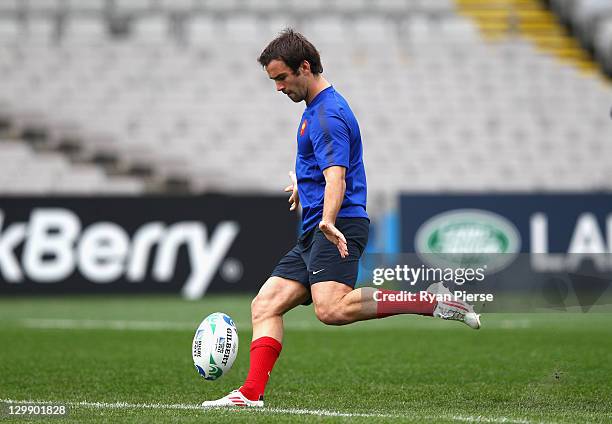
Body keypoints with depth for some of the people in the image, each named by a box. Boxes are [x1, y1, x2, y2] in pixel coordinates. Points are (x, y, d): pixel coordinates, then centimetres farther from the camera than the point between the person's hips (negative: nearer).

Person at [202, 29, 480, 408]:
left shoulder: (327, 114, -12)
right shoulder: (316, 108, 21)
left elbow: (337, 177, -27)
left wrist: (328, 220, -42)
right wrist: (302, 182, 55)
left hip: (340, 226, -11)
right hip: (313, 234, 11)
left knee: (332, 309, -31)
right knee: (266, 304, 2)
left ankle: (433, 302, -25)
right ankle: (252, 394, -6)